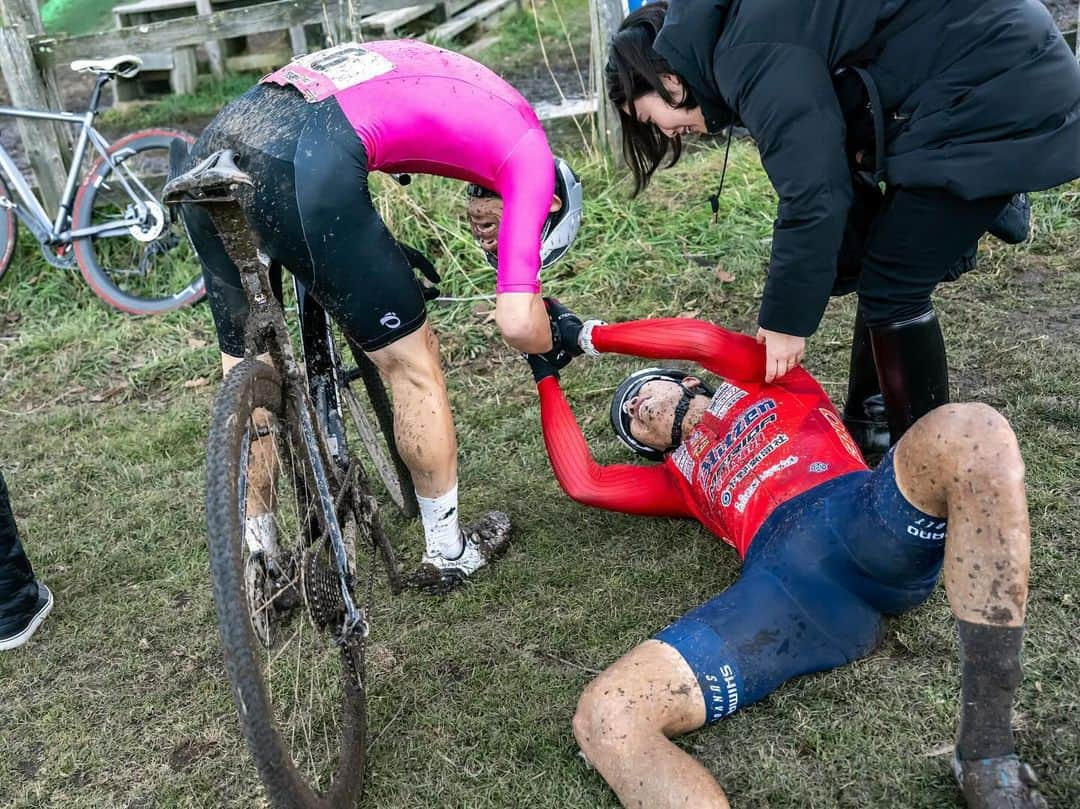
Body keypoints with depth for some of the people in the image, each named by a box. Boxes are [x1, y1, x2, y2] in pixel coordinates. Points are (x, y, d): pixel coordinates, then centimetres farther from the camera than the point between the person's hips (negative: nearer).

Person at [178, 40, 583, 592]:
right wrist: (552, 341, 29)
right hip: (304, 167, -8)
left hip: (213, 144, 8)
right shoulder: (530, 153, 14)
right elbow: (518, 322, 5)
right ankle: (447, 554, 28)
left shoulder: (449, 87, 35)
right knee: (411, 360, 12)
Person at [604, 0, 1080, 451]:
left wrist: (785, 318, -12)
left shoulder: (747, 50, -18)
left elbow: (812, 190, -23)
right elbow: (831, 163, 14)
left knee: (891, 290, -6)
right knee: (883, 280, 13)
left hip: (1002, 100, -10)